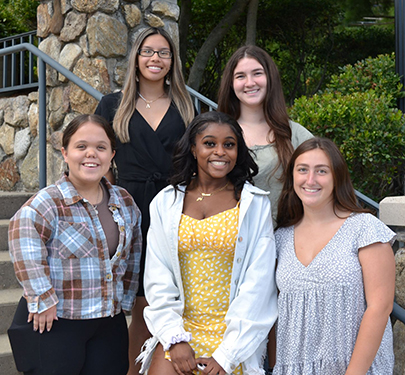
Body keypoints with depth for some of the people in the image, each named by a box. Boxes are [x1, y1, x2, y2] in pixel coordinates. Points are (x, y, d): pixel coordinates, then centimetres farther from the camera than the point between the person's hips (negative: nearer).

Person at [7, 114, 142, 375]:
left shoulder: (124, 202, 6)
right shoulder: (50, 202, -14)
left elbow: (133, 252, 16)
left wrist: (125, 299, 15)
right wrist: (43, 300, -28)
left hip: (110, 324, 5)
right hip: (54, 324, -5)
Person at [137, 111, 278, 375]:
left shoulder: (255, 204, -1)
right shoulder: (166, 203, 6)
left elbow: (258, 283, -4)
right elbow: (158, 280, 5)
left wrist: (227, 353, -8)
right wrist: (174, 338, -5)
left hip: (234, 336, -1)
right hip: (180, 329, 2)